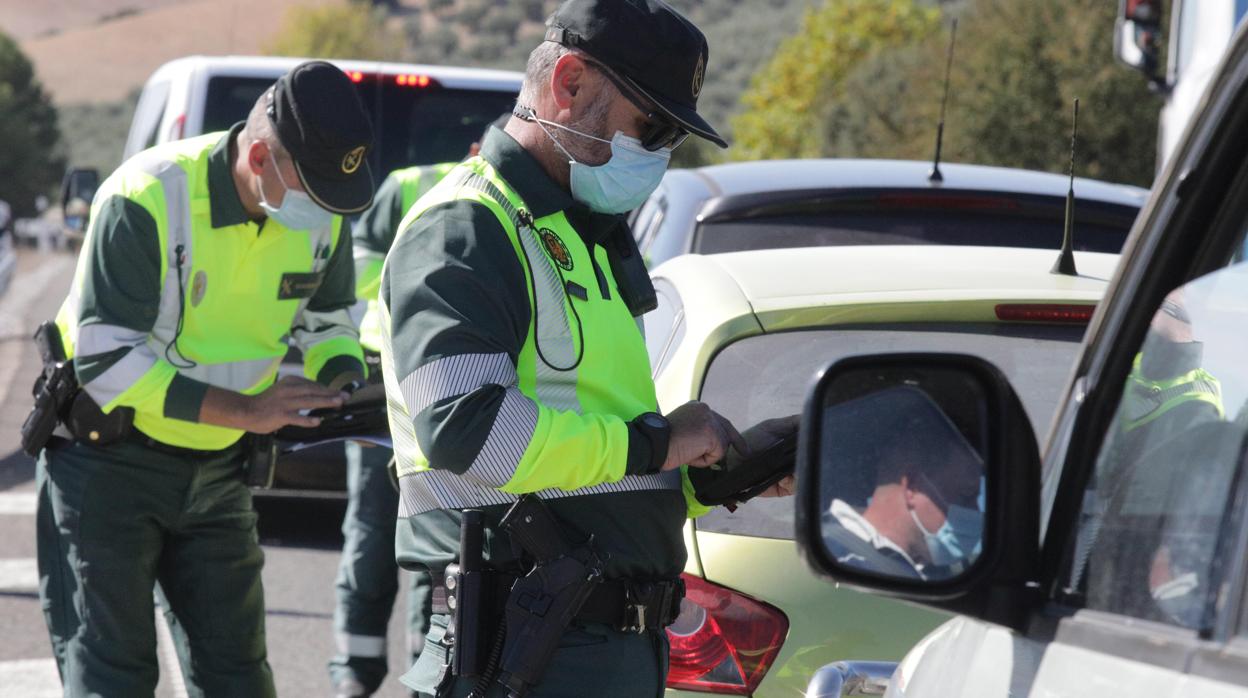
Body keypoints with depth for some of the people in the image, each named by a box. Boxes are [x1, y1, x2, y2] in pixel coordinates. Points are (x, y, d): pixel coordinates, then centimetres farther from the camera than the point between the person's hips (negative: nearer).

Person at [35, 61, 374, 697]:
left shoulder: (322, 214, -7)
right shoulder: (148, 199, -26)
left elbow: (326, 322, 10)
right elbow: (106, 360, -27)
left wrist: (346, 381, -14)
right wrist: (244, 410, -32)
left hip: (217, 471, 6)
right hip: (109, 458, -6)